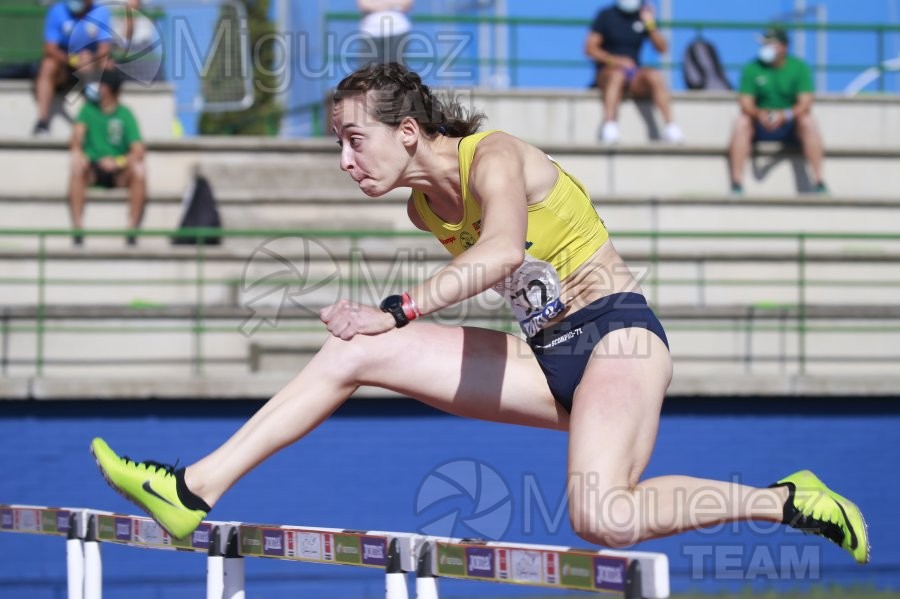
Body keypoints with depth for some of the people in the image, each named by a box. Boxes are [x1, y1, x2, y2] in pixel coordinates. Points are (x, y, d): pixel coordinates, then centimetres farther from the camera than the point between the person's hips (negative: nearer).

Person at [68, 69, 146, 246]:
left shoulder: (125, 115, 1)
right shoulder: (88, 109, 7)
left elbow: (138, 150, -10)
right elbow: (78, 132, -8)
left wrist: (117, 162, -27)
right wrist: (76, 150, -31)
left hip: (118, 173, -1)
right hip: (93, 171, 1)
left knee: (139, 170, -32)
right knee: (77, 166, -33)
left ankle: (132, 229, -26)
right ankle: (77, 227, -34)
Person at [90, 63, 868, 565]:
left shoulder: (493, 158, -13)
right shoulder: (425, 206, 10)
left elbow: (502, 251, -34)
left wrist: (397, 312, -39)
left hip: (615, 335, -8)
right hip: (547, 360, 8)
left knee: (603, 520, -33)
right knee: (353, 353, -7)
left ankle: (786, 501, -13)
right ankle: (197, 489, -9)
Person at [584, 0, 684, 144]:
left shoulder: (644, 15, 10)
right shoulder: (606, 15, 3)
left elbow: (662, 48, 3)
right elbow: (590, 48, -2)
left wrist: (651, 25, -10)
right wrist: (614, 60, -16)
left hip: (634, 75, 2)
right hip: (608, 71, -2)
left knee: (654, 76, -29)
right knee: (617, 75, -37)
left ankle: (670, 126, -34)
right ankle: (609, 125, -48)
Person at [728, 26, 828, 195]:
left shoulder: (799, 67, -3)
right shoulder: (752, 69, -1)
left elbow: (805, 103, -13)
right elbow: (746, 103, -9)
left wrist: (785, 115, -32)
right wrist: (760, 114, -32)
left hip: (790, 126, -1)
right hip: (760, 126, 1)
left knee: (809, 122, -30)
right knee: (741, 122, -29)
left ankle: (818, 182, -31)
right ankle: (736, 183, -32)